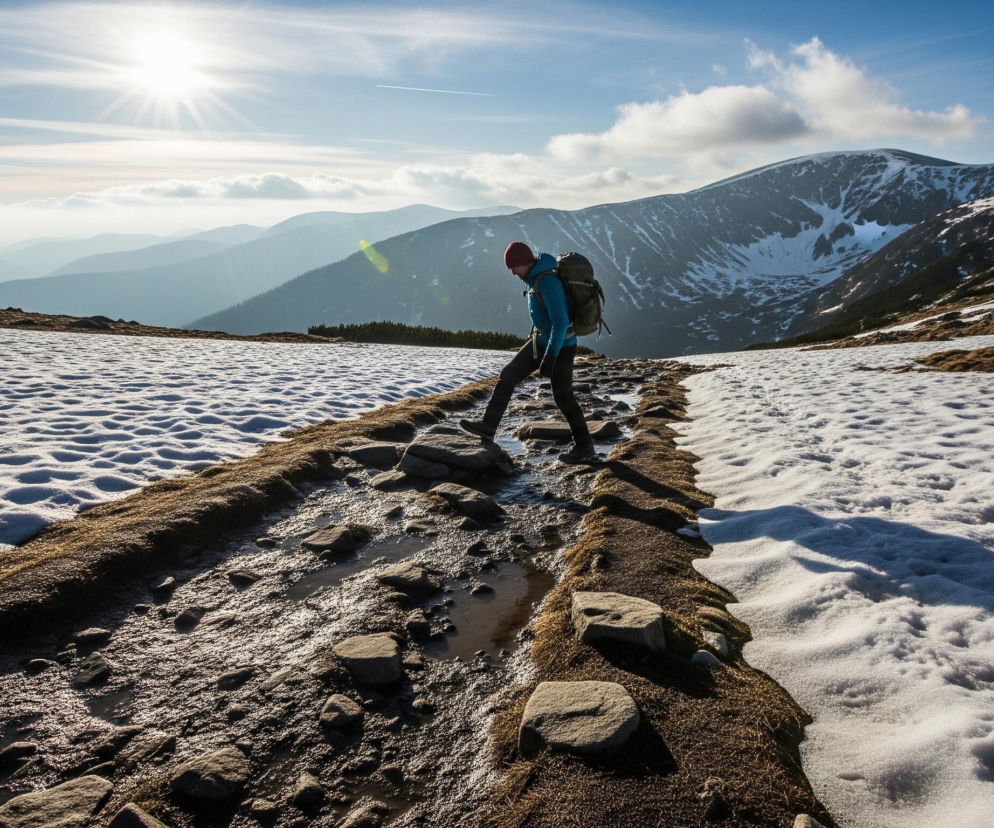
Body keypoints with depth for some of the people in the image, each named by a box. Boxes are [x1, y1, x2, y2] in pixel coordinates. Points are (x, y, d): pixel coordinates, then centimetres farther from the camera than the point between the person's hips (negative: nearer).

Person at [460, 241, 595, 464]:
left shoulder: (548, 282, -26)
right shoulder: (537, 275, 4)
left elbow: (561, 322, -31)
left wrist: (550, 358, -32)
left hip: (560, 345, -9)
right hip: (542, 340, 9)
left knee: (562, 396, 1)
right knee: (508, 375, 6)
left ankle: (585, 448, 14)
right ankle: (488, 426, 11)